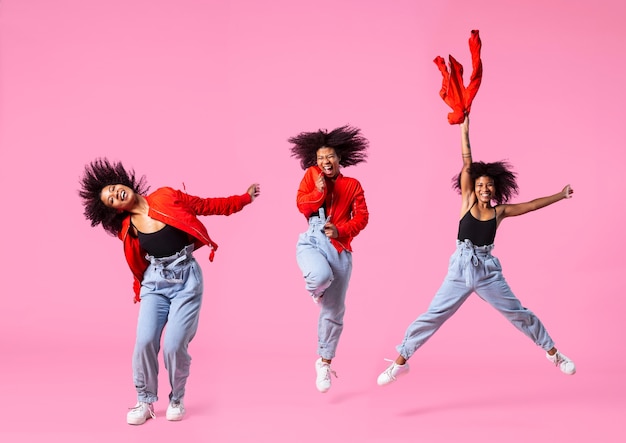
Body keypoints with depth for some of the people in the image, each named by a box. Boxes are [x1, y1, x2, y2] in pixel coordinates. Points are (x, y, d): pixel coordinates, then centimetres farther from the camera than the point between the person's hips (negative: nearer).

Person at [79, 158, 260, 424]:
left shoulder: (167, 198, -2)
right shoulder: (127, 229, 2)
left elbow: (208, 206, 6)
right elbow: (139, 265, 13)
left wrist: (246, 197, 10)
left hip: (186, 280, -2)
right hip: (155, 283, 2)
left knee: (174, 346, -11)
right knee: (145, 341, -14)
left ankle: (177, 400, 15)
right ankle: (145, 401, 9)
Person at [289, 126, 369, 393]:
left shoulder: (352, 184, 8)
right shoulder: (311, 174, 7)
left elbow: (362, 217, 1)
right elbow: (301, 205, 0)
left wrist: (340, 230, -14)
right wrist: (319, 192, -17)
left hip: (340, 248, 2)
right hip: (312, 242, -2)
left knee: (334, 311, 5)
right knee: (322, 276, -37)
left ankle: (324, 362, 22)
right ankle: (315, 291, 3)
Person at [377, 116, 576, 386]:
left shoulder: (500, 211, 3)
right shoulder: (468, 201, 1)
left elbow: (532, 205, 12)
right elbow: (467, 165, -3)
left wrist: (561, 195, 17)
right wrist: (464, 130, -7)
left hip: (488, 270, 1)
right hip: (460, 269, -1)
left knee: (519, 313, 9)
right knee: (432, 316, -5)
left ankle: (553, 353, 27)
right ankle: (400, 362, 3)